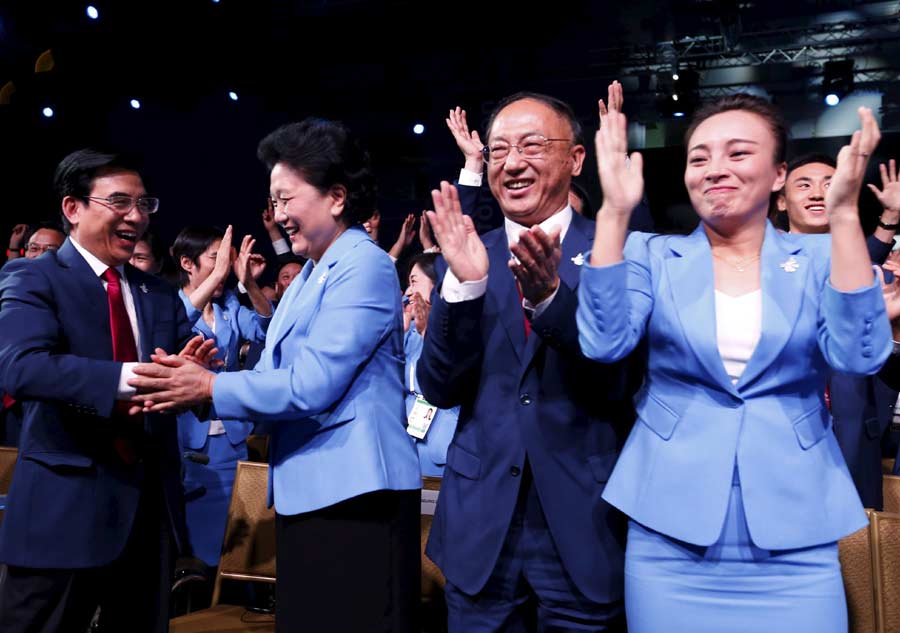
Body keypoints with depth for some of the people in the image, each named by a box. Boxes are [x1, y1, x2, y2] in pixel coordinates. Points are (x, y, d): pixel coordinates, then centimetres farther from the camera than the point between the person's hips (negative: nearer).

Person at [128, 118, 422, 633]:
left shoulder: (364, 266, -14)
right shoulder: (310, 275, 17)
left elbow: (311, 386, -20)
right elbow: (275, 375, 12)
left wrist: (210, 388, -13)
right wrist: (192, 380, -2)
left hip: (355, 494, -9)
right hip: (308, 491, 9)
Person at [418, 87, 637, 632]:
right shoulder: (466, 260, 4)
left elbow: (622, 385, -12)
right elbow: (439, 390, -3)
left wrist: (551, 296, -26)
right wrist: (465, 283, -17)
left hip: (585, 530, -2)